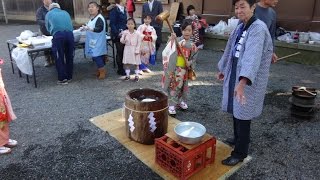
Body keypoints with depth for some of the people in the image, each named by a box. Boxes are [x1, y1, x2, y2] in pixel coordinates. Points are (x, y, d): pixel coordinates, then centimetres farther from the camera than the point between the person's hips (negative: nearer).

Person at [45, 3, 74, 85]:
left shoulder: (48, 14, 21)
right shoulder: (65, 13, 27)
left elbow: (48, 28, 29)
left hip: (58, 36, -3)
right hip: (70, 34, 3)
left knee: (59, 58, 5)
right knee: (69, 57, 12)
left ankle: (62, 79, 10)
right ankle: (69, 77, 22)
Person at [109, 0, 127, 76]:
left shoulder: (124, 9, 11)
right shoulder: (114, 10, -12)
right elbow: (112, 24, -14)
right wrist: (118, 33, -20)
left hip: (124, 34, 7)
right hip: (118, 35, -7)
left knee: (123, 51, 9)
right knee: (120, 52, 1)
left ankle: (121, 68, 21)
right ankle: (120, 69, 13)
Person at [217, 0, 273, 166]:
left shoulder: (258, 28, -19)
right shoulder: (240, 27, 9)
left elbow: (253, 56, -33)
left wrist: (243, 81, -45)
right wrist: (223, 69, 29)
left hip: (249, 80, -8)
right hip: (235, 76, 8)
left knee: (243, 116, 0)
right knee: (236, 112, 19)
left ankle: (240, 153, 15)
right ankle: (238, 139, 41)